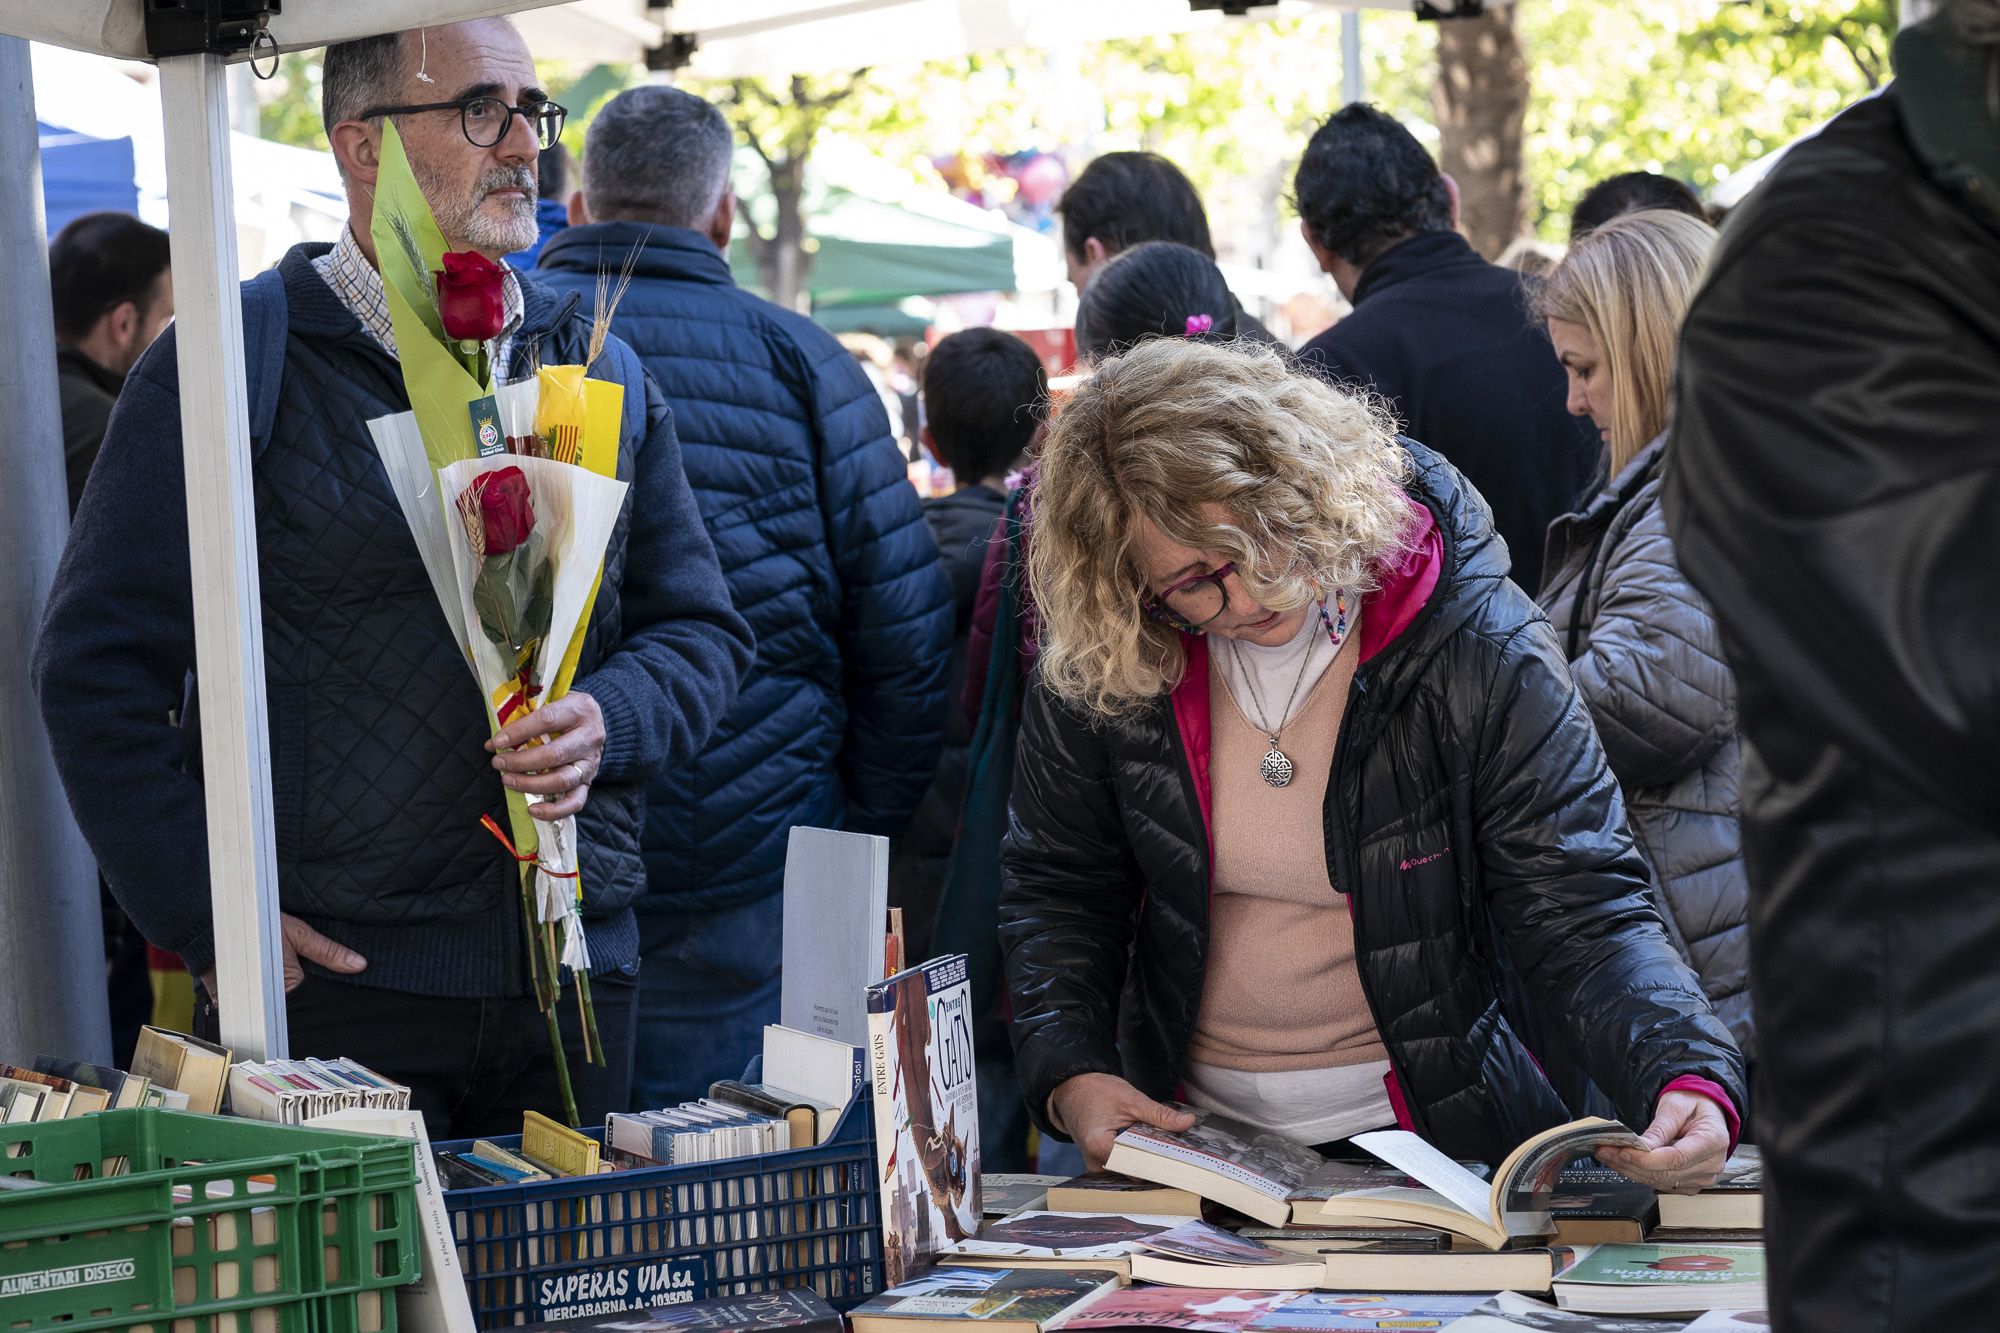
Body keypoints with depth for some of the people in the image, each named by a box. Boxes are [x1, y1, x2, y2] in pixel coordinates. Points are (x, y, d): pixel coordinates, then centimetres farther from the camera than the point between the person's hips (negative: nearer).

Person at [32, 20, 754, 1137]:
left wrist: (607, 720, -8)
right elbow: (100, 663, -5)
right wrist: (208, 917, -11)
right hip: (336, 976, -4)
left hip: (577, 976, 5)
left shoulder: (603, 375, 14)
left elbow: (704, 631, 14)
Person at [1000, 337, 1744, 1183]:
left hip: (1430, 1137, -3)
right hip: (1187, 1137, 4)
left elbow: (1582, 912, -12)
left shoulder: (1475, 646, -13)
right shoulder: (1100, 661, -5)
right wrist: (1068, 1074, -6)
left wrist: (1688, 1076, -30)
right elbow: (1057, 885, 10)